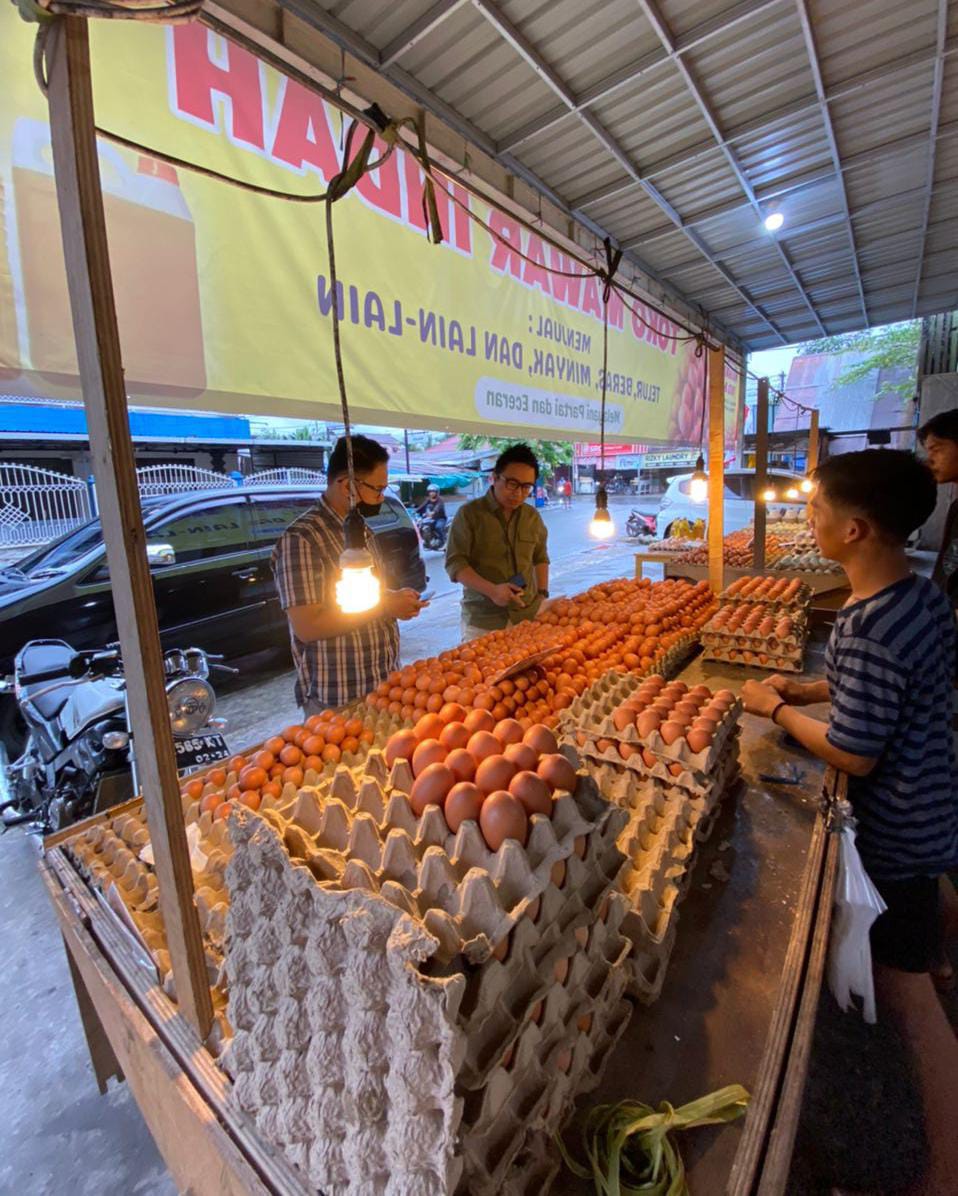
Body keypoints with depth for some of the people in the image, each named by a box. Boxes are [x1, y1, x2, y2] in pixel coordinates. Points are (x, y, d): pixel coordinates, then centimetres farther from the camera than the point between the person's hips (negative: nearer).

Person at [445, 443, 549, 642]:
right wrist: (491, 590, -20)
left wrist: (542, 593, 10)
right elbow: (454, 562, -8)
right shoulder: (469, 513, -5)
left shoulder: (532, 516, 9)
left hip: (529, 615, 4)